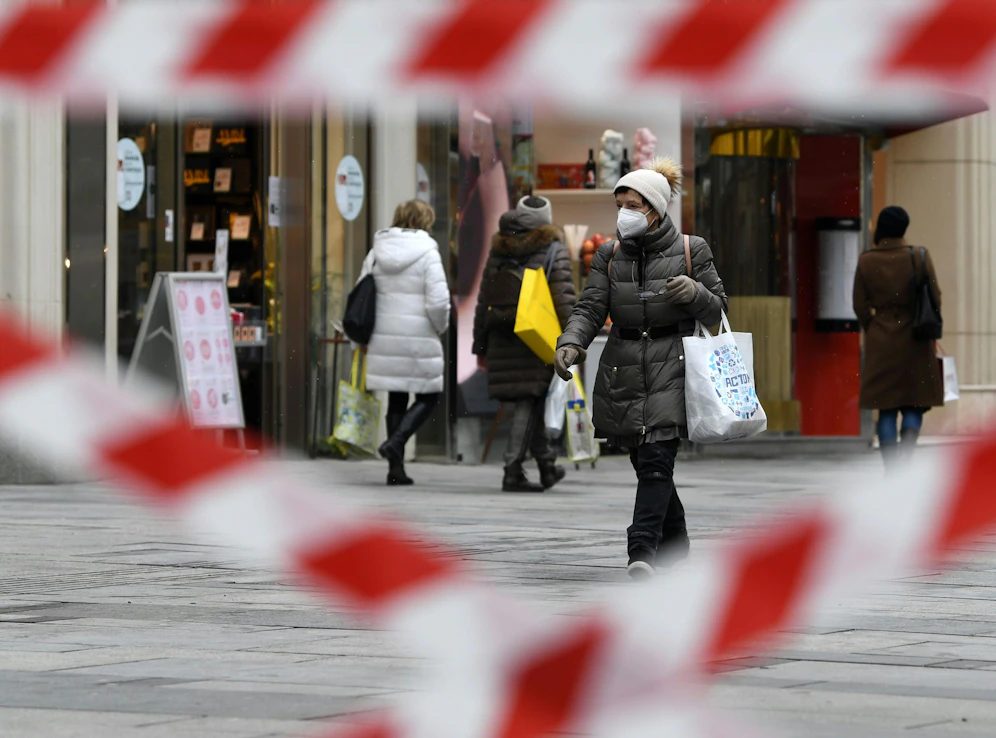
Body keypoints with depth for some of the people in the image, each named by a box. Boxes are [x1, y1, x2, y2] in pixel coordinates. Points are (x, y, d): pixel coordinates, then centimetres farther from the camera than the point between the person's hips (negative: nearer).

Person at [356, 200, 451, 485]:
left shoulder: (377, 253, 6)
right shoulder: (427, 254, -9)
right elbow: (438, 302, -15)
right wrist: (441, 326, 5)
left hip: (384, 338, 5)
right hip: (418, 339, -5)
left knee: (396, 400, 13)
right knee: (428, 397, 9)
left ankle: (396, 468, 10)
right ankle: (396, 442, -12)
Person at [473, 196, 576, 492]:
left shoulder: (498, 252, 13)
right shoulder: (554, 251, 1)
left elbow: (483, 303, 14)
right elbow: (564, 300, -8)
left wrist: (481, 346, 19)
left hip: (503, 341, 4)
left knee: (530, 401, 15)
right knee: (528, 402, -2)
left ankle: (546, 464, 23)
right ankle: (513, 471, -9)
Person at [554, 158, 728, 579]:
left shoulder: (690, 251, 2)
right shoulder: (609, 255, 9)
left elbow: (718, 312, 6)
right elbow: (590, 308, -1)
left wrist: (694, 293, -16)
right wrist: (571, 343, -21)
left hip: (670, 367, -4)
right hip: (623, 370, 4)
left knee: (656, 458, -18)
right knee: (646, 464, 8)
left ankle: (643, 551, -28)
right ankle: (675, 548, 24)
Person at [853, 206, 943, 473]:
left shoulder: (866, 261, -5)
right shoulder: (920, 257, -7)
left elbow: (860, 306, -1)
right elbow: (935, 299, -5)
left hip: (880, 343, 1)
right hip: (915, 342, -1)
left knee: (886, 410, 7)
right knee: (914, 405, 8)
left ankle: (890, 471, 3)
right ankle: (906, 458, -13)